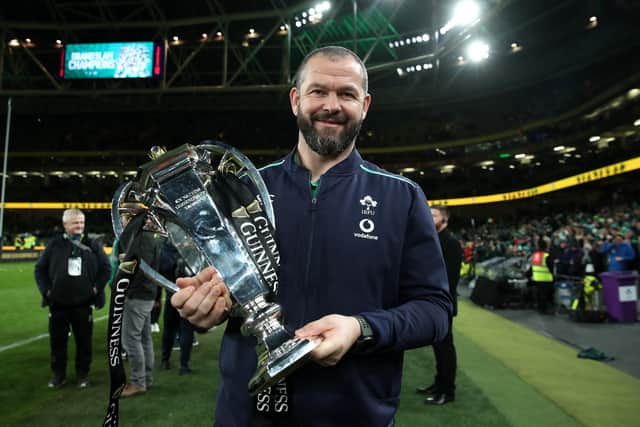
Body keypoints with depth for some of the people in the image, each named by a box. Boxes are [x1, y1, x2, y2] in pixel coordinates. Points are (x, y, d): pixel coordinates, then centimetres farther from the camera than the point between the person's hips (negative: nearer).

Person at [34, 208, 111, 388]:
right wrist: (46, 290, -2)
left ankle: (82, 374, 22)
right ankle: (58, 374, 26)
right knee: (57, 341, 10)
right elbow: (40, 269, 6)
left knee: (84, 341, 7)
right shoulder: (55, 244, 0)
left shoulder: (93, 245, 1)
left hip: (83, 304, 0)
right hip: (58, 304, 1)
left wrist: (96, 287, -4)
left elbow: (106, 268, 4)